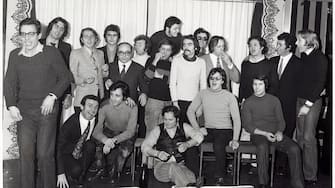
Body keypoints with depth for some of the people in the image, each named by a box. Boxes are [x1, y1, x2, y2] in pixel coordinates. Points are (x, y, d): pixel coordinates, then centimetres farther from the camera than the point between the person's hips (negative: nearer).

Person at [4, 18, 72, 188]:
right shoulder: (15, 55, 7)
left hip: (47, 110, -3)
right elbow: (9, 82, 10)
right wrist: (11, 105, -2)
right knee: (25, 153, 0)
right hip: (24, 112, 3)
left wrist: (52, 96, -11)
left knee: (45, 154, -2)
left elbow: (65, 77, 1)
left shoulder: (52, 53, -3)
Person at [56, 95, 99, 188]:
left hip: (82, 153, 5)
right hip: (66, 154, -4)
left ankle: (81, 176, -10)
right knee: (76, 170, -33)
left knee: (91, 145, -28)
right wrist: (60, 173, -30)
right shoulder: (70, 124, -29)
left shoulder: (95, 119, -16)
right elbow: (59, 148, -27)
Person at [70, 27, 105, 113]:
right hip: (82, 97, -3)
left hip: (97, 95, 3)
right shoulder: (75, 53, 3)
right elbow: (72, 76, 1)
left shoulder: (100, 54, 15)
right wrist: (83, 80, -18)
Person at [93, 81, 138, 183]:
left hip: (125, 134, -1)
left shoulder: (132, 107, -21)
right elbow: (97, 130, -22)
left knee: (125, 150, -30)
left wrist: (114, 140, -40)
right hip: (108, 132, 1)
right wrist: (106, 140, -45)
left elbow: (131, 131, -23)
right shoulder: (104, 106, -18)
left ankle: (115, 174, 1)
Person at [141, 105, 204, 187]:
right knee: (173, 167, -37)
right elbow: (144, 147, 8)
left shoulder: (184, 127, 11)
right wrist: (157, 153, -12)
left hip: (180, 165, 1)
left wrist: (187, 144, -14)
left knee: (191, 176, -35)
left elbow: (199, 136, 6)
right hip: (161, 165, -1)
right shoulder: (158, 130, 8)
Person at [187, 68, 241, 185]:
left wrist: (235, 139, -16)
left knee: (218, 146, -35)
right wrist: (197, 128, -3)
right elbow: (190, 111, 11)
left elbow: (236, 120, -4)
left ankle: (219, 179, -19)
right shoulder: (203, 94, 8)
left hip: (225, 130, -3)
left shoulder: (229, 97, -1)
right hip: (208, 130, 3)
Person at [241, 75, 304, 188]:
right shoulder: (248, 103, 5)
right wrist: (264, 133, -14)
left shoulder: (274, 100, 12)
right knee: (262, 147, -38)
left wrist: (279, 132, -10)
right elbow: (247, 125, 0)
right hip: (258, 134, -3)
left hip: (275, 134, 3)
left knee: (294, 149, -24)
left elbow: (281, 120, 13)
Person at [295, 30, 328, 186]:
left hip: (312, 102, -6)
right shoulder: (303, 57, 10)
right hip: (300, 100, 6)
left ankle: (311, 176, 2)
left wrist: (308, 104, -14)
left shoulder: (320, 58, -9)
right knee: (300, 136, 7)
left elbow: (320, 84, -12)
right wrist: (300, 102, 7)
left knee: (308, 138, -7)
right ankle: (299, 172, 14)